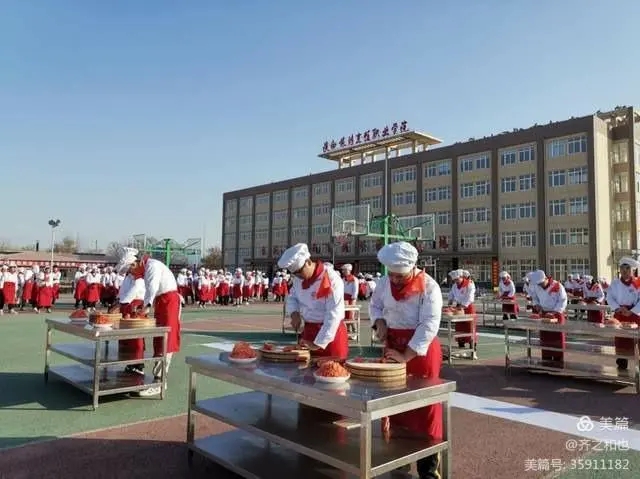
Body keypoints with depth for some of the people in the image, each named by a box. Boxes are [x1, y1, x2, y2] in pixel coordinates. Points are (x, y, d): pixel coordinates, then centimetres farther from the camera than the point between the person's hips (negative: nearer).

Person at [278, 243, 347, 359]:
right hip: (308, 330, 6)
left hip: (331, 333, -6)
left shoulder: (332, 280, -23)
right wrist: (294, 314, -7)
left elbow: (333, 316, -25)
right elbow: (292, 297, 15)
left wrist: (318, 343, -25)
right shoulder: (299, 278, -1)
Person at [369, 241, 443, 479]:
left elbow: (428, 325, -24)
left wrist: (406, 355, -29)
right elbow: (375, 305, 14)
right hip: (393, 346, 5)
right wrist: (380, 322, -8)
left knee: (423, 406, 1)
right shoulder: (385, 282, -1)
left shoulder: (428, 287, -18)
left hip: (421, 350, -5)